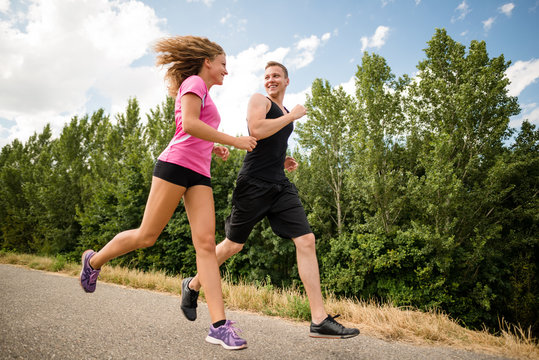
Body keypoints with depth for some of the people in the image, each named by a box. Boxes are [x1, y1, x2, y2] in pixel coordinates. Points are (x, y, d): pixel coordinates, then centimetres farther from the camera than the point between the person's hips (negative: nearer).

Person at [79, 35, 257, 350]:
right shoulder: (194, 82, 2)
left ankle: (219, 325, -13)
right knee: (147, 236, -1)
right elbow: (188, 124, -16)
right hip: (176, 165, -8)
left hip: (199, 175, 8)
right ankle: (95, 260, 28)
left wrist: (212, 147, 18)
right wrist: (234, 141, -12)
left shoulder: (204, 94, 29)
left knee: (206, 242, -8)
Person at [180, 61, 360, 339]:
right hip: (254, 183, -6)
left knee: (306, 240, -8)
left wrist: (283, 161, 15)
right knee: (234, 244, 4)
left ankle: (320, 321, -6)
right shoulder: (259, 100, 2)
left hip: (280, 185, 7)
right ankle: (192, 286, 30)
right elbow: (256, 130, -19)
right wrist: (292, 116, -8)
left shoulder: (284, 114, 25)